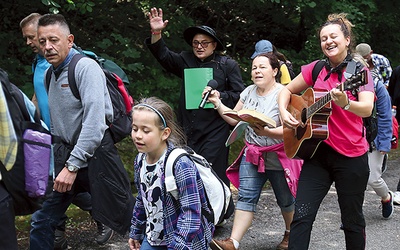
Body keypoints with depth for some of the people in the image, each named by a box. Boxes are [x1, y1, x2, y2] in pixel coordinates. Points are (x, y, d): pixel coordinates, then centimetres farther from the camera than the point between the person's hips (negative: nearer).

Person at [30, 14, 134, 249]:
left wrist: (73, 166, -22)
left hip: (94, 154, -7)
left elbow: (94, 122, -22)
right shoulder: (50, 73, 10)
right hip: (64, 154, 7)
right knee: (41, 222, 4)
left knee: (126, 218, 3)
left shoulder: (85, 67, -14)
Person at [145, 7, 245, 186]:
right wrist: (156, 33, -15)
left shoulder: (228, 65, 3)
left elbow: (239, 95, 0)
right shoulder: (186, 61, 14)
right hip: (188, 130, 4)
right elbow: (164, 56, 0)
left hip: (215, 131, -4)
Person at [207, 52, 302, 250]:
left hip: (278, 157, -5)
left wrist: (267, 132, -37)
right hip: (252, 155, 5)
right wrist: (217, 103, 1)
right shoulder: (249, 92, 6)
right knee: (246, 197, -6)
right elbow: (233, 119, 13)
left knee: (285, 199, 10)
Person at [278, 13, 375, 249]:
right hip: (318, 151, 3)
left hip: (351, 156, -3)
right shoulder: (316, 68, 5)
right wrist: (284, 112, -2)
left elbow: (367, 109, -22)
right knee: (302, 216, -4)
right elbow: (287, 91, 17)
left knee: (352, 220, 9)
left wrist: (345, 103, -42)